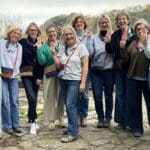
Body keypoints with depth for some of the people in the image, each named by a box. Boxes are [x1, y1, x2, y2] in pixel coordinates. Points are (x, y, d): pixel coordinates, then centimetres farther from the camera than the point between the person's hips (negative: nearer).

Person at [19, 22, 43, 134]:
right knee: (32, 98, -14)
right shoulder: (22, 42, -1)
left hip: (36, 75, 3)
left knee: (34, 99, 8)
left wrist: (40, 77, -3)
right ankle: (32, 122, -2)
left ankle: (31, 120, 24)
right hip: (26, 74, -3)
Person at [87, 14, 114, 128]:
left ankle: (108, 118, 24)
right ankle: (100, 117, 22)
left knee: (109, 95, 8)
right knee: (97, 96, 3)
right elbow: (90, 54, -4)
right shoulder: (94, 38, 2)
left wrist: (109, 42, -18)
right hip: (96, 70, 1)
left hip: (109, 70, -1)